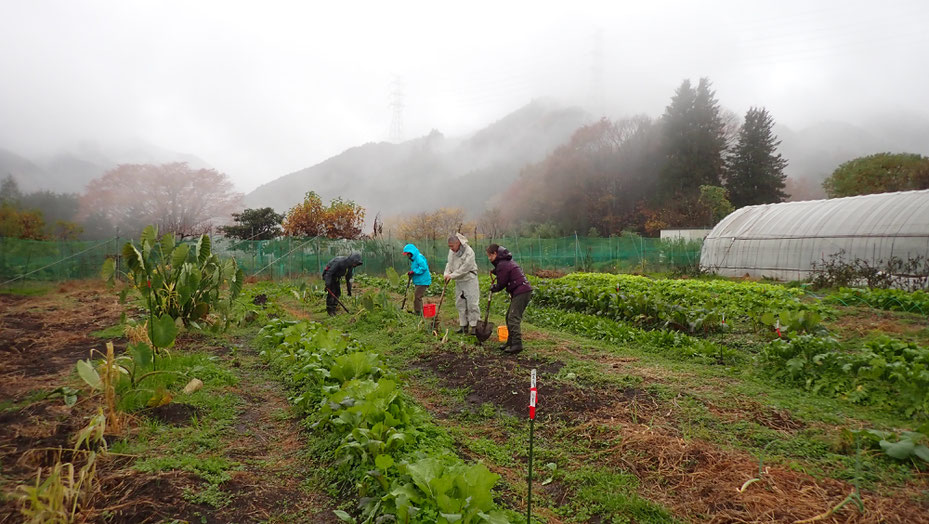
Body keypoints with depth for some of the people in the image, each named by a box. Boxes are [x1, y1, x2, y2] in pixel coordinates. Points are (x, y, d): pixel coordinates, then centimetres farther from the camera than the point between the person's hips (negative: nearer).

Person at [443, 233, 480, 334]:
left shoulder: (469, 252, -18)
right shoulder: (451, 251, 5)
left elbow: (464, 269, -21)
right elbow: (449, 264, 14)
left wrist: (452, 276, -19)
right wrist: (447, 273, -5)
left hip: (469, 280, -7)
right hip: (459, 282, 7)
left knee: (472, 303, -8)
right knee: (460, 304, 10)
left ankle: (474, 325, -2)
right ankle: (463, 325, 18)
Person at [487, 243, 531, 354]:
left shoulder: (502, 265, -12)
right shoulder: (507, 262, 20)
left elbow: (501, 284, -10)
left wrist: (493, 288, 10)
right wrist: (495, 271, 11)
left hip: (521, 292, -11)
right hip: (524, 291, 11)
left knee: (513, 318, -14)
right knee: (509, 317, 15)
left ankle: (517, 344, -19)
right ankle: (511, 342, 20)